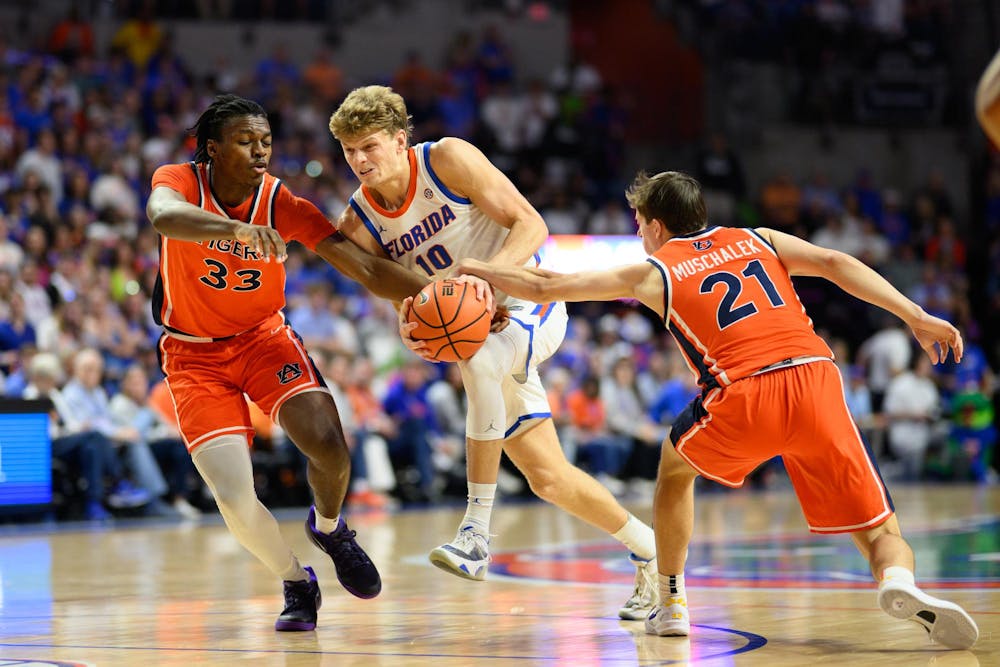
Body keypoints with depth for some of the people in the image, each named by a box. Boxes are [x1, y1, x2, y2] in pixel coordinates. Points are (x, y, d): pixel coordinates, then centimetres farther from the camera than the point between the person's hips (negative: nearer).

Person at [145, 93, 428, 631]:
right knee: (235, 501, -16)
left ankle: (329, 528, 15)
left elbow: (368, 269, -17)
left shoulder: (282, 205, -14)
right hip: (195, 354, -2)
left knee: (329, 447, -21)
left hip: (263, 336, 2)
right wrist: (233, 229, -65)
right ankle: (297, 584, 14)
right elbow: (163, 217, -45)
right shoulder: (179, 181, -19)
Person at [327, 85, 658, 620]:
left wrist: (486, 274, -35)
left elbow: (530, 224, -18)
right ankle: (650, 553, 28)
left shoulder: (447, 159, -17)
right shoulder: (358, 224, -5)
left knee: (479, 358, -39)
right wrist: (410, 330, -28)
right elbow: (403, 294, -4)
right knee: (548, 478, 6)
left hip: (530, 302, -6)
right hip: (476, 333, 6)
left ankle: (477, 531, -33)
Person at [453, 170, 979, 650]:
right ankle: (899, 582, -26)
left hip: (740, 397, -1)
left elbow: (544, 286, 23)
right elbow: (835, 264, 9)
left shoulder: (653, 273, 20)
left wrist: (471, 269, 38)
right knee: (880, 532, 8)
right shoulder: (758, 240, 26)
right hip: (814, 376, 2)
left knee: (675, 465, 32)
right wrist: (916, 317, 6)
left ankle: (670, 604, 31)